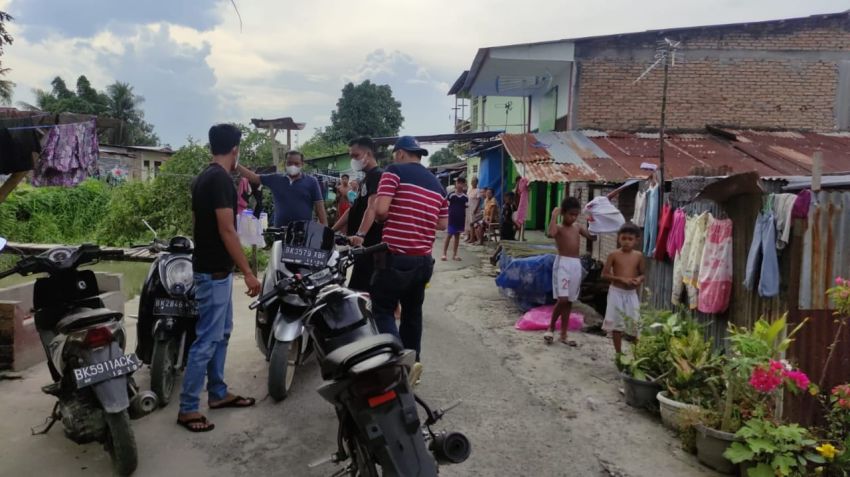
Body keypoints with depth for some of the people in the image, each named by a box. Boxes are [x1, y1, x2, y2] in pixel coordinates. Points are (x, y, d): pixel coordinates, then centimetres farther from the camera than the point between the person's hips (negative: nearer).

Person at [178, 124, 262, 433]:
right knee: (207, 339, -3)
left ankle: (218, 393, 29)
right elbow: (226, 231, -22)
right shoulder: (221, 179, -19)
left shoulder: (202, 178, 11)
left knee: (221, 333, 18)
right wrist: (248, 273, -20)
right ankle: (188, 408, 6)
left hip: (212, 267, 10)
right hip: (214, 271, -10)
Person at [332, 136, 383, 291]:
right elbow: (354, 210, 26)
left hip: (370, 244, -10)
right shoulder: (366, 179, 23)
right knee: (357, 289, 12)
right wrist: (331, 231, 22)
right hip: (362, 245, 10)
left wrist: (360, 235, -37)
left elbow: (372, 208, -24)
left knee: (358, 289, -15)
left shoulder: (378, 175, -9)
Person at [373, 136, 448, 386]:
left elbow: (380, 209, -17)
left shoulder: (395, 171, -6)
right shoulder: (436, 184, 14)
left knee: (383, 311, 2)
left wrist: (390, 218, 4)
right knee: (412, 312, 17)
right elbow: (443, 224, 15)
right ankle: (412, 361, 23)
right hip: (423, 260, 7)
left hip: (396, 257, -6)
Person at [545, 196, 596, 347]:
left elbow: (593, 237, 16)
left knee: (569, 302, 10)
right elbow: (551, 233, -30)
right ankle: (551, 328, 8)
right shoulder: (559, 227, -7)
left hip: (576, 265, 6)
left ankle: (563, 335, 18)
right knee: (562, 299, -14)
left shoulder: (578, 227, 13)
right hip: (563, 263, -6)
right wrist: (554, 216, -21)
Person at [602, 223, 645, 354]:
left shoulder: (638, 256, 2)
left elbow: (642, 274, 12)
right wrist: (621, 279, -17)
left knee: (635, 324, 1)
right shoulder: (614, 255, -6)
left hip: (632, 294, 2)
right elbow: (604, 274, -6)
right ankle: (618, 353, 14)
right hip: (617, 292, -2)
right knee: (616, 324, 3)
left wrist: (639, 279, -12)